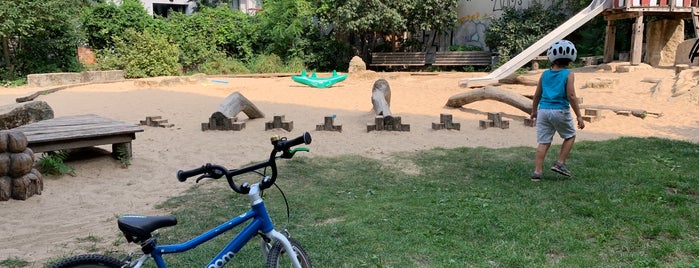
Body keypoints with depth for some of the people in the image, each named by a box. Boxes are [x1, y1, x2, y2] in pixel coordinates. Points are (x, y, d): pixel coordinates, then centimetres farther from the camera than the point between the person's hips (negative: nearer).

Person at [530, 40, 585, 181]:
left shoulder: (545, 74, 8)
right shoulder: (568, 75, -4)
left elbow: (537, 95, 13)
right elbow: (571, 96, -11)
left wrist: (534, 111, 27)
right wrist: (579, 116, -8)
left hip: (543, 110, 4)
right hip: (561, 111, -4)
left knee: (543, 142, 6)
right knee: (570, 136, 20)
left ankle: (537, 171, 2)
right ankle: (560, 163, 12)